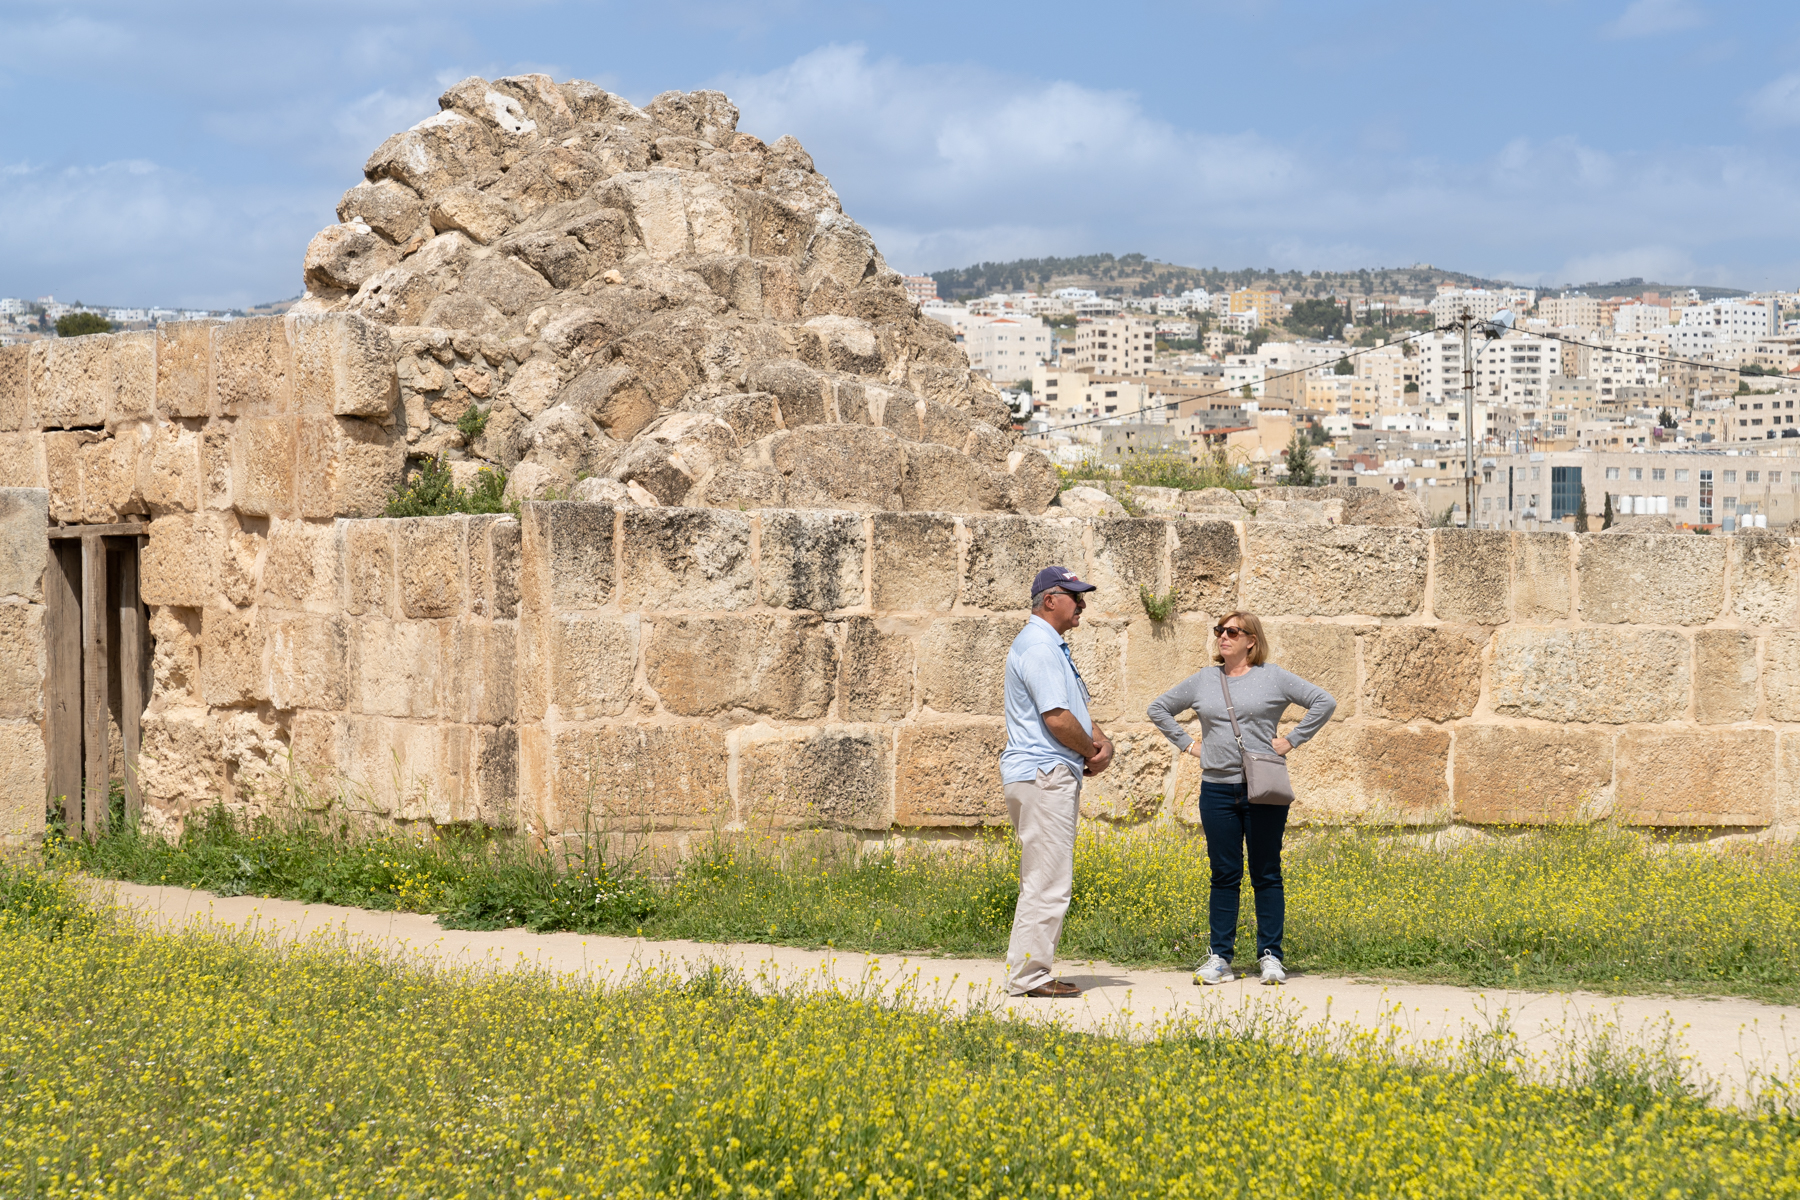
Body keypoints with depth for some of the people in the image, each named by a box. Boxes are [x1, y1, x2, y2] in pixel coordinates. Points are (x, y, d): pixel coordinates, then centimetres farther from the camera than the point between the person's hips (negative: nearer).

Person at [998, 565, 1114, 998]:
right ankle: (1028, 976, -7)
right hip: (1045, 773, -11)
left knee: (1042, 882, 14)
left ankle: (1028, 974, 17)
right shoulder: (1038, 646, -14)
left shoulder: (1053, 646, 20)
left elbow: (1076, 709, 21)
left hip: (1050, 777, 11)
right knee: (1047, 883, -10)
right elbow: (1058, 719, -21)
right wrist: (1091, 753, -5)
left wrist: (1104, 742, 2)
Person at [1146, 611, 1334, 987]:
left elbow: (1324, 702, 0)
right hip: (1217, 790, 3)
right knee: (1224, 876, 4)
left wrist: (1293, 740, -4)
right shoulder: (1202, 681, 11)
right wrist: (1186, 744, 11)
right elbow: (1159, 708, 22)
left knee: (1266, 875, 2)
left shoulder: (1273, 678, 2)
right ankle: (1220, 959, 7)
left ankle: (1270, 956, 6)